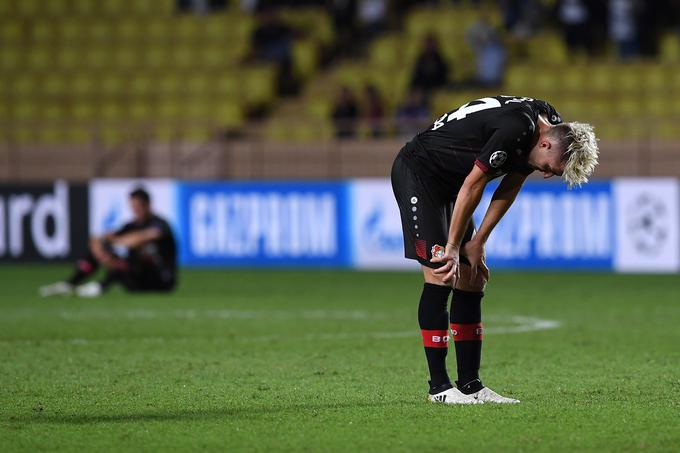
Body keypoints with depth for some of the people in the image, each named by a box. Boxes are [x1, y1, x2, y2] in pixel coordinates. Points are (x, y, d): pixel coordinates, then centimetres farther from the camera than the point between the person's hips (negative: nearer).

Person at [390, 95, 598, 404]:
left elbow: (509, 188, 6)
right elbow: (472, 187, -25)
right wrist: (453, 248, -15)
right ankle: (439, 386, -11)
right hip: (416, 173, -9)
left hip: (447, 184, 9)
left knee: (472, 281, 3)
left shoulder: (550, 126, -4)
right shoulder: (516, 127, -32)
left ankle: (470, 385, 5)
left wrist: (477, 243, 2)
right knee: (441, 275, -15)